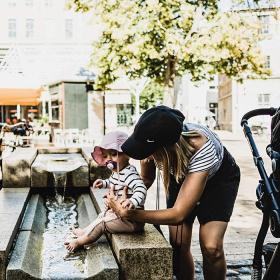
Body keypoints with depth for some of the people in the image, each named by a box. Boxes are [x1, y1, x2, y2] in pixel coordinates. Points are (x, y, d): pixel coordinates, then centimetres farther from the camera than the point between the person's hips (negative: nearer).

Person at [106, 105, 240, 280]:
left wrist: (129, 214, -45)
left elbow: (178, 214, -42)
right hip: (181, 175, 4)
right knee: (178, 245, -7)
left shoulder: (200, 148, -44)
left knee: (211, 247, -19)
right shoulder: (151, 142, -29)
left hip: (218, 177, -4)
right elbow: (146, 179, -8)